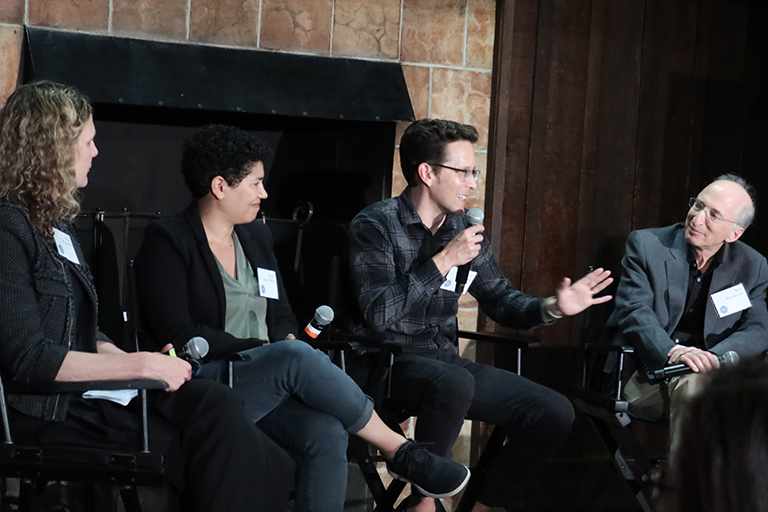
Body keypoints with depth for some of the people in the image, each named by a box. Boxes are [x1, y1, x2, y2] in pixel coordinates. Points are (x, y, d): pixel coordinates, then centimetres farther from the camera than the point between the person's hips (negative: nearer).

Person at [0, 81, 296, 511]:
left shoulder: (57, 225, 21)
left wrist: (141, 362, 1)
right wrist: (138, 365, -14)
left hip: (85, 397, 8)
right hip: (46, 419, -8)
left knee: (215, 403, -17)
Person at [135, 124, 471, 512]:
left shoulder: (256, 237, 19)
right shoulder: (167, 240, -2)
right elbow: (177, 333, -11)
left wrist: (287, 343, -2)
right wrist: (258, 350, -13)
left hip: (266, 386, 6)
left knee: (327, 434, -28)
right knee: (295, 357, -33)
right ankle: (399, 451, -20)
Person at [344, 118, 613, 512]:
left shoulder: (462, 228, 10)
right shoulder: (376, 225, -9)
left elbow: (499, 299, 16)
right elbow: (378, 313, -21)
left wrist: (551, 308, -4)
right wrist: (443, 262, -21)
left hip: (444, 362, 7)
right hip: (386, 362, -7)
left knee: (555, 413, -5)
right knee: (454, 384, -39)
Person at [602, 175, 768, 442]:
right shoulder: (646, 244, 2)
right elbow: (634, 311, -9)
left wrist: (713, 357, -22)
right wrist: (674, 352, -28)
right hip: (648, 375, -2)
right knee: (694, 384, -35)